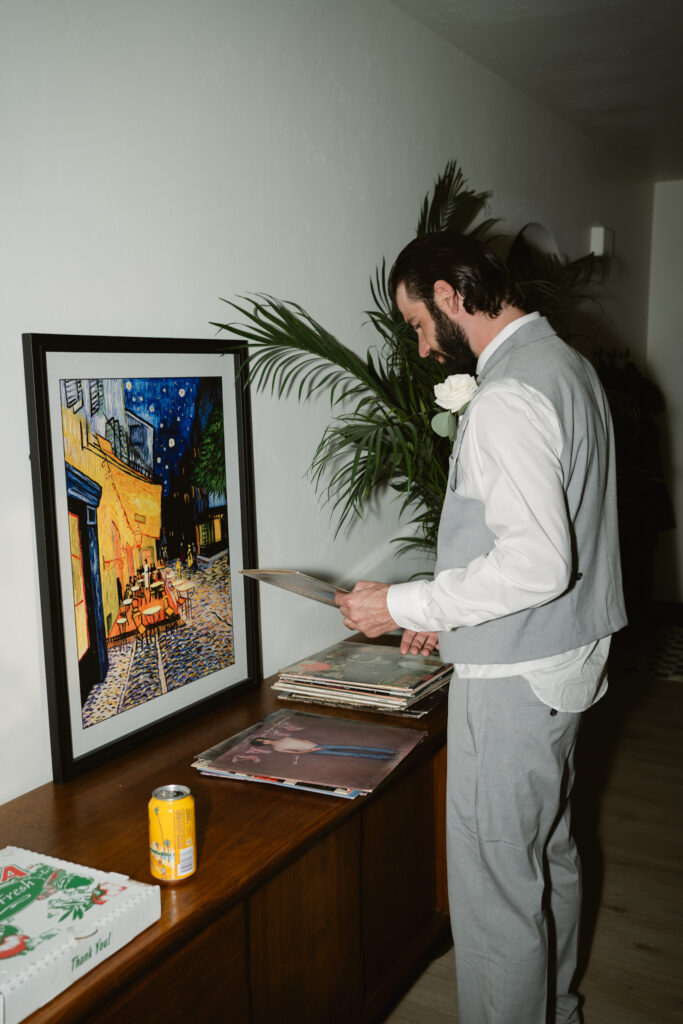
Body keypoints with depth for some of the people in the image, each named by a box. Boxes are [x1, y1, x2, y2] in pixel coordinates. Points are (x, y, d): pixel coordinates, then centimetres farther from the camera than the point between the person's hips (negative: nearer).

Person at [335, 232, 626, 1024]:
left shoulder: (509, 397, -21)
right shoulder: (565, 363, 11)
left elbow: (536, 563, -28)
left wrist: (404, 606, -18)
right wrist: (453, 621, 14)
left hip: (514, 680, -11)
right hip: (565, 661, 11)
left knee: (494, 892, 4)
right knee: (549, 855, 25)